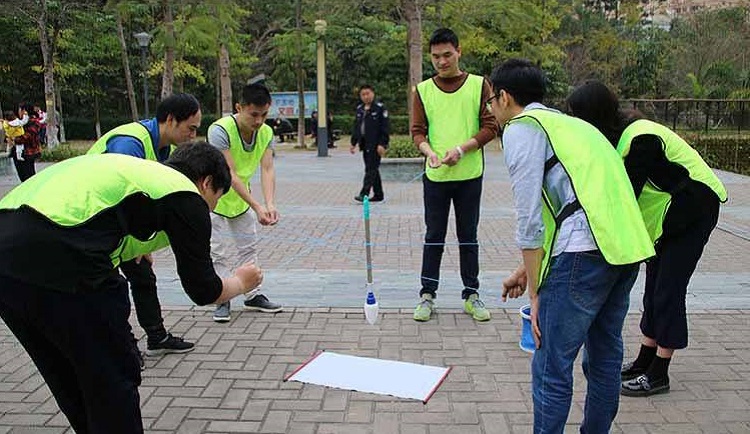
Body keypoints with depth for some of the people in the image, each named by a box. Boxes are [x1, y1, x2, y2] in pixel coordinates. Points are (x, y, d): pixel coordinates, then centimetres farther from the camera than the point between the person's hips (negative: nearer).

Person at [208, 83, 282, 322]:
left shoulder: (266, 132, -12)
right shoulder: (220, 130, -30)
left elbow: (267, 170, -20)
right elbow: (230, 175, -34)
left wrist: (270, 204, -35)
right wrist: (257, 206, -39)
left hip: (242, 198, 6)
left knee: (248, 248, 13)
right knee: (222, 253, -4)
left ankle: (253, 296, 25)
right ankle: (222, 300, 11)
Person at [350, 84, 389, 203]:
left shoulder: (380, 108, -6)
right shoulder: (359, 109, 14)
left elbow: (384, 128, -11)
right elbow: (356, 127, 19)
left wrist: (382, 144, -17)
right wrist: (353, 143, 14)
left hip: (375, 145, -7)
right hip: (365, 144, 8)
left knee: (371, 170, -10)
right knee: (372, 170, 12)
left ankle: (364, 194, -15)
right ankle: (378, 194, 19)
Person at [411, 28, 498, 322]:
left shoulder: (479, 85, 2)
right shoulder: (423, 90, 5)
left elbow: (491, 126, -2)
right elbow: (417, 130, 2)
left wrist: (461, 149, -15)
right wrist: (429, 151, -18)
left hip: (469, 175, 0)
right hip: (435, 176, 1)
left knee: (468, 237, 10)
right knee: (434, 237, 6)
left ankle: (471, 295, 22)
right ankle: (427, 295, 16)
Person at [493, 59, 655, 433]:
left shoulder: (521, 128, 2)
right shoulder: (568, 123, 28)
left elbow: (530, 219, -6)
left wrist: (536, 294, 0)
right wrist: (526, 271, 32)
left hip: (586, 251, -9)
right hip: (629, 246, 9)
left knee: (551, 366, 0)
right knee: (605, 356, 20)